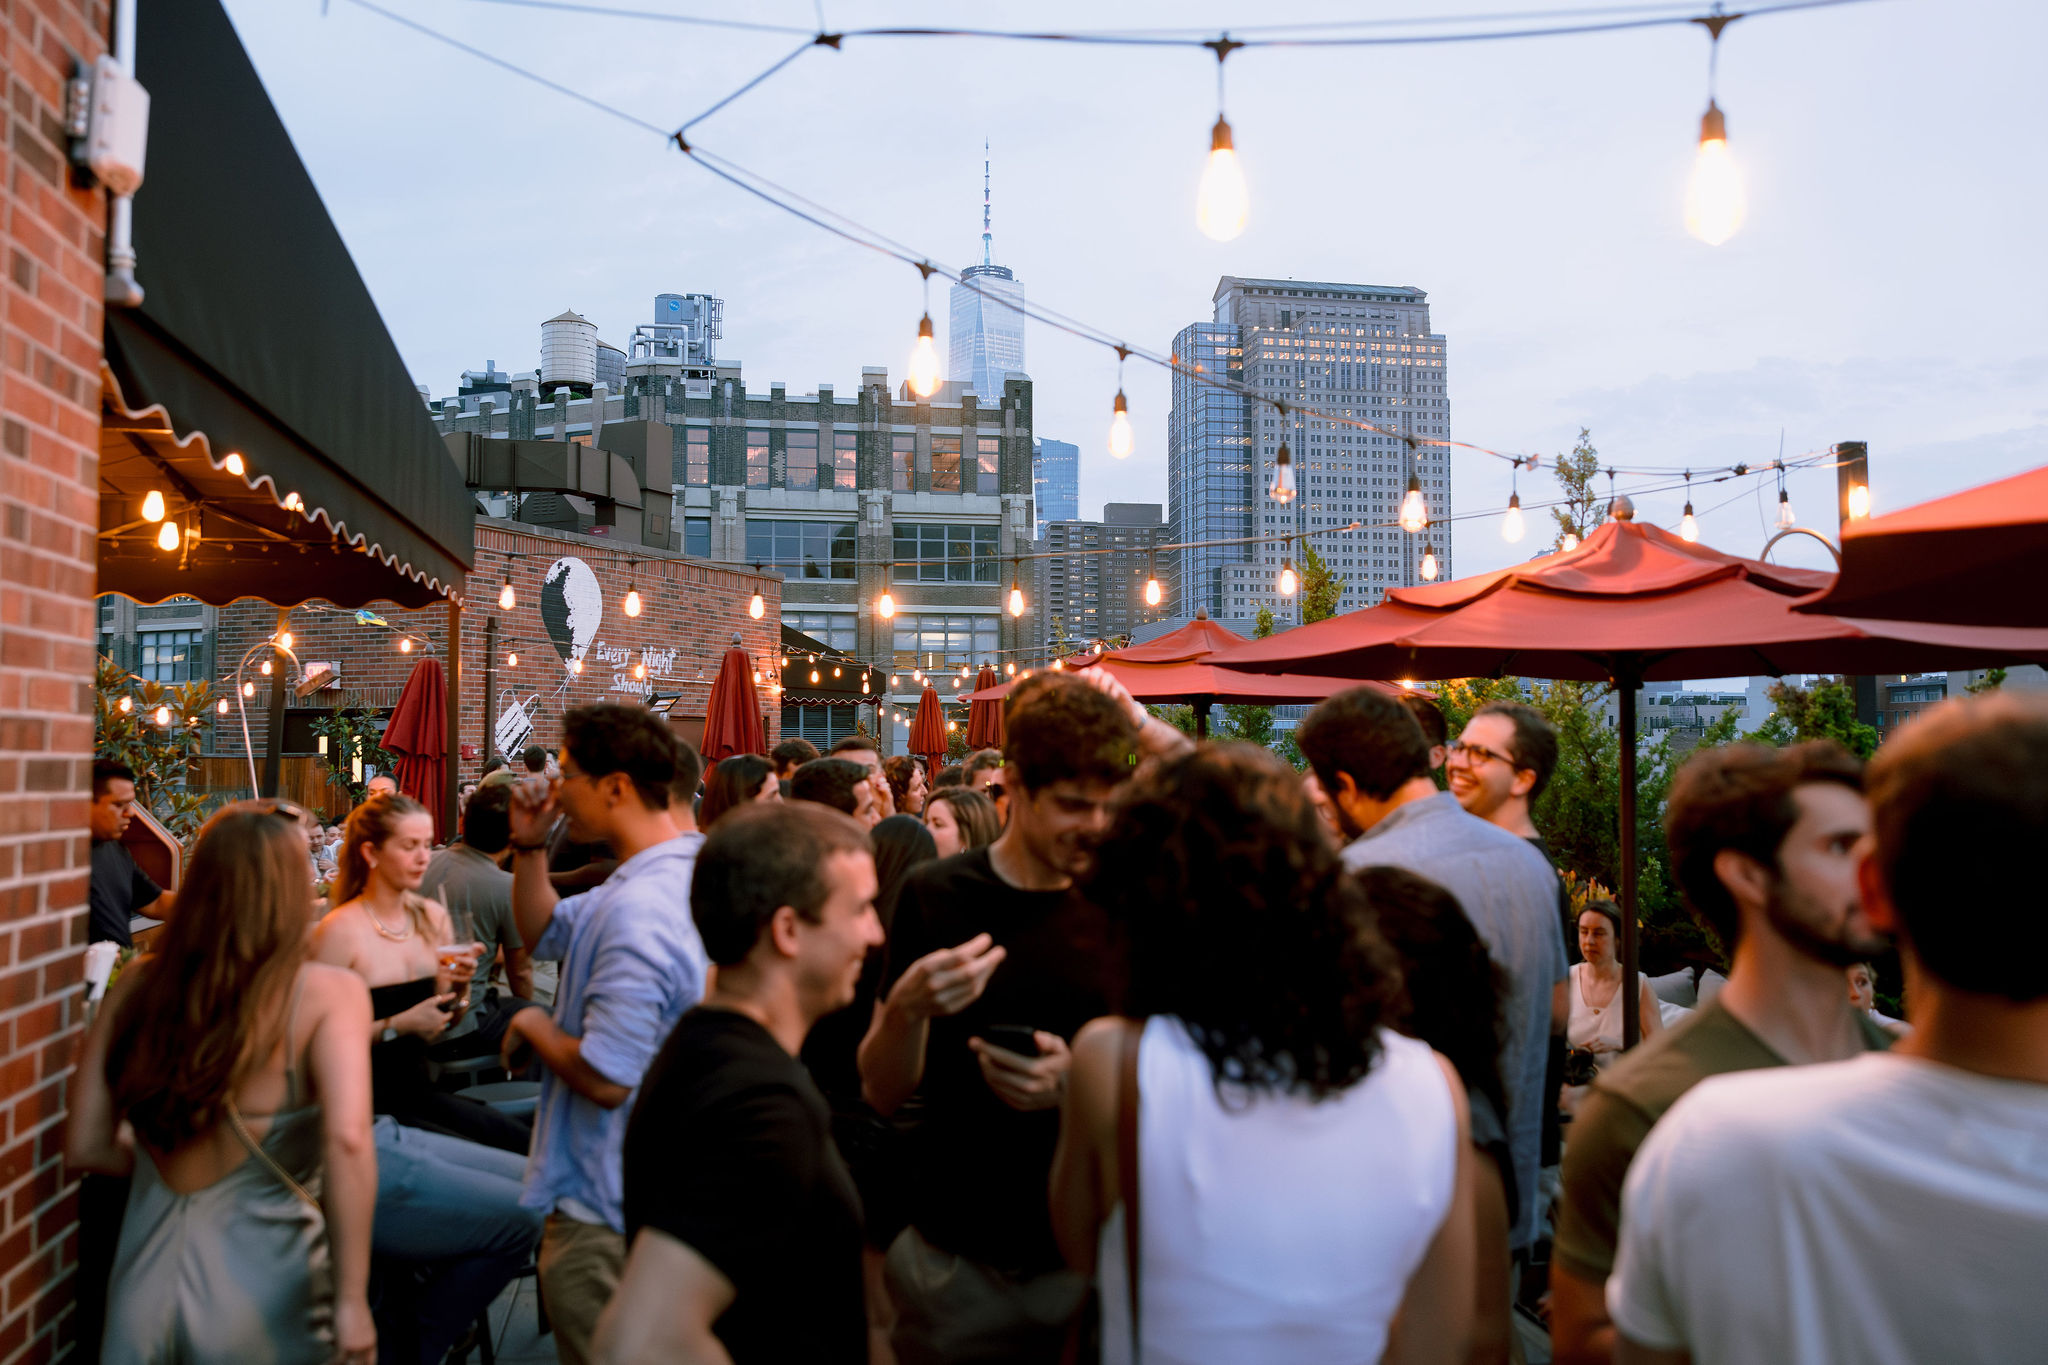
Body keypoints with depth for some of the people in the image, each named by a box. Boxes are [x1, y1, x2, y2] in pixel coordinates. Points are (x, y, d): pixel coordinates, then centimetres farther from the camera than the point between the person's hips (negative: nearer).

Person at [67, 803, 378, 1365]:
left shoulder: (136, 985, 0)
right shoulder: (330, 992, -12)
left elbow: (85, 1147, 5)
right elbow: (346, 1138, -24)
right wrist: (352, 1301, -18)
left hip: (146, 1283, 3)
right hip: (259, 1294, -3)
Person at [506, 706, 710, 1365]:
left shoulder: (637, 909, -28)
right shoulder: (694, 872, 5)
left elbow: (606, 1077, -30)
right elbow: (544, 933, 18)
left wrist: (534, 1026, -13)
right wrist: (530, 846, 4)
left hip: (605, 1208, -10)